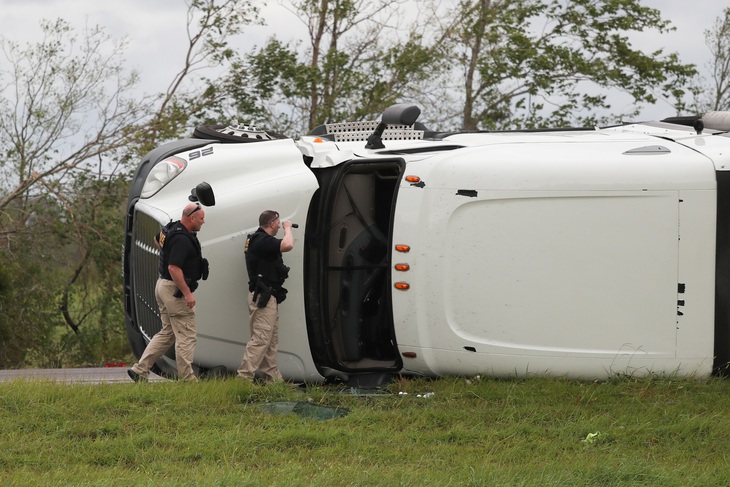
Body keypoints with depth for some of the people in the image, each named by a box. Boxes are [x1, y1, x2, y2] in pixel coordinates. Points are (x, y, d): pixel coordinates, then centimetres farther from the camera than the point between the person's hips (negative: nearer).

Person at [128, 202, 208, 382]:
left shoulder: (171, 229, 9)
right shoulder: (182, 239, -23)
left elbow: (157, 239, 32)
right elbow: (174, 268, -29)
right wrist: (187, 293, -27)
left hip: (163, 285, 10)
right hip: (175, 289, -10)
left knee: (167, 333, 15)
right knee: (186, 336, -3)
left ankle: (140, 370, 11)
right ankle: (187, 379, 0)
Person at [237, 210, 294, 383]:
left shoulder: (258, 239, 16)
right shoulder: (263, 240, -18)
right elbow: (287, 245, -31)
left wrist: (286, 229, 18)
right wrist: (287, 228, -14)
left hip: (267, 297, 11)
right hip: (263, 297, -11)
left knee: (271, 341, 14)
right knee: (261, 339, -13)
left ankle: (273, 376, 19)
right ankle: (244, 376, -15)